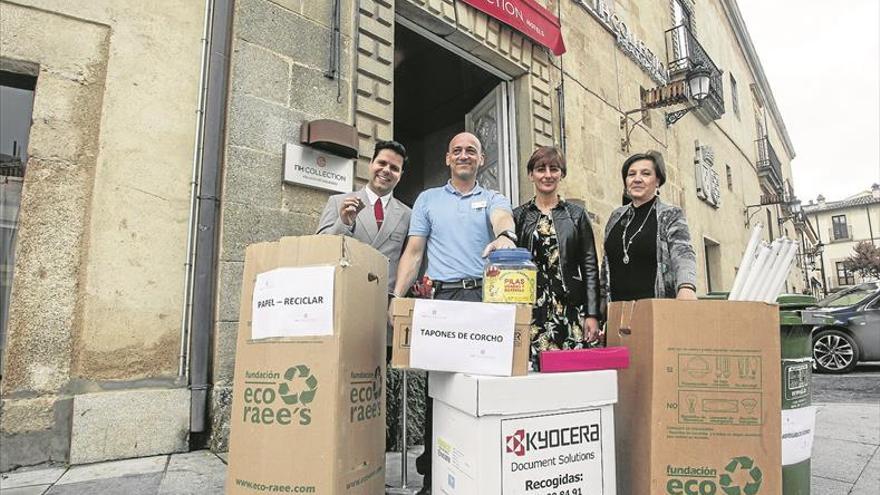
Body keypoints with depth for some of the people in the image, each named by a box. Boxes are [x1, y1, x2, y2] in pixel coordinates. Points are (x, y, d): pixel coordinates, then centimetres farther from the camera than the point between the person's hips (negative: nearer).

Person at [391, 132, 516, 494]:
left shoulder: (493, 199, 14)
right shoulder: (428, 199, 17)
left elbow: (503, 218, -12)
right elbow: (413, 252, 11)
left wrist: (505, 234, -37)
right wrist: (396, 297, 0)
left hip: (487, 297, 0)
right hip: (444, 297, 1)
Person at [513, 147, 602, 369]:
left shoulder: (576, 215, 10)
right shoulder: (518, 216, 10)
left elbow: (590, 267, 7)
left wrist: (592, 314, -1)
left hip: (571, 308, 0)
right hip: (530, 308, 0)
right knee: (531, 366, -7)